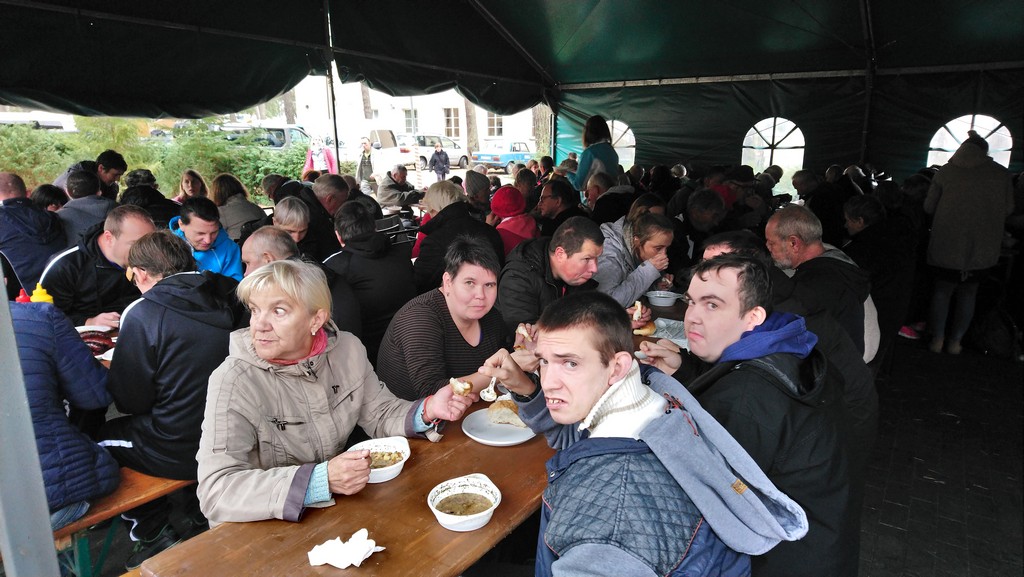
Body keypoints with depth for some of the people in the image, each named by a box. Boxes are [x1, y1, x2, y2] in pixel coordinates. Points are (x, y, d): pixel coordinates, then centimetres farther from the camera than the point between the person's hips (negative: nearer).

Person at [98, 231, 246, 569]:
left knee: (98, 437, 20)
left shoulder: (143, 314, -16)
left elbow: (129, 402, -8)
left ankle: (155, 536, 26)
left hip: (181, 453, -6)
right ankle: (200, 519, 36)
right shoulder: (230, 298, -2)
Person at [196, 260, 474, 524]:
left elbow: (381, 415, 6)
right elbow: (215, 492, -26)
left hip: (337, 508, 4)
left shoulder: (347, 350, -5)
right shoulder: (233, 381, -19)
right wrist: (321, 480, -36)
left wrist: (428, 411, -14)